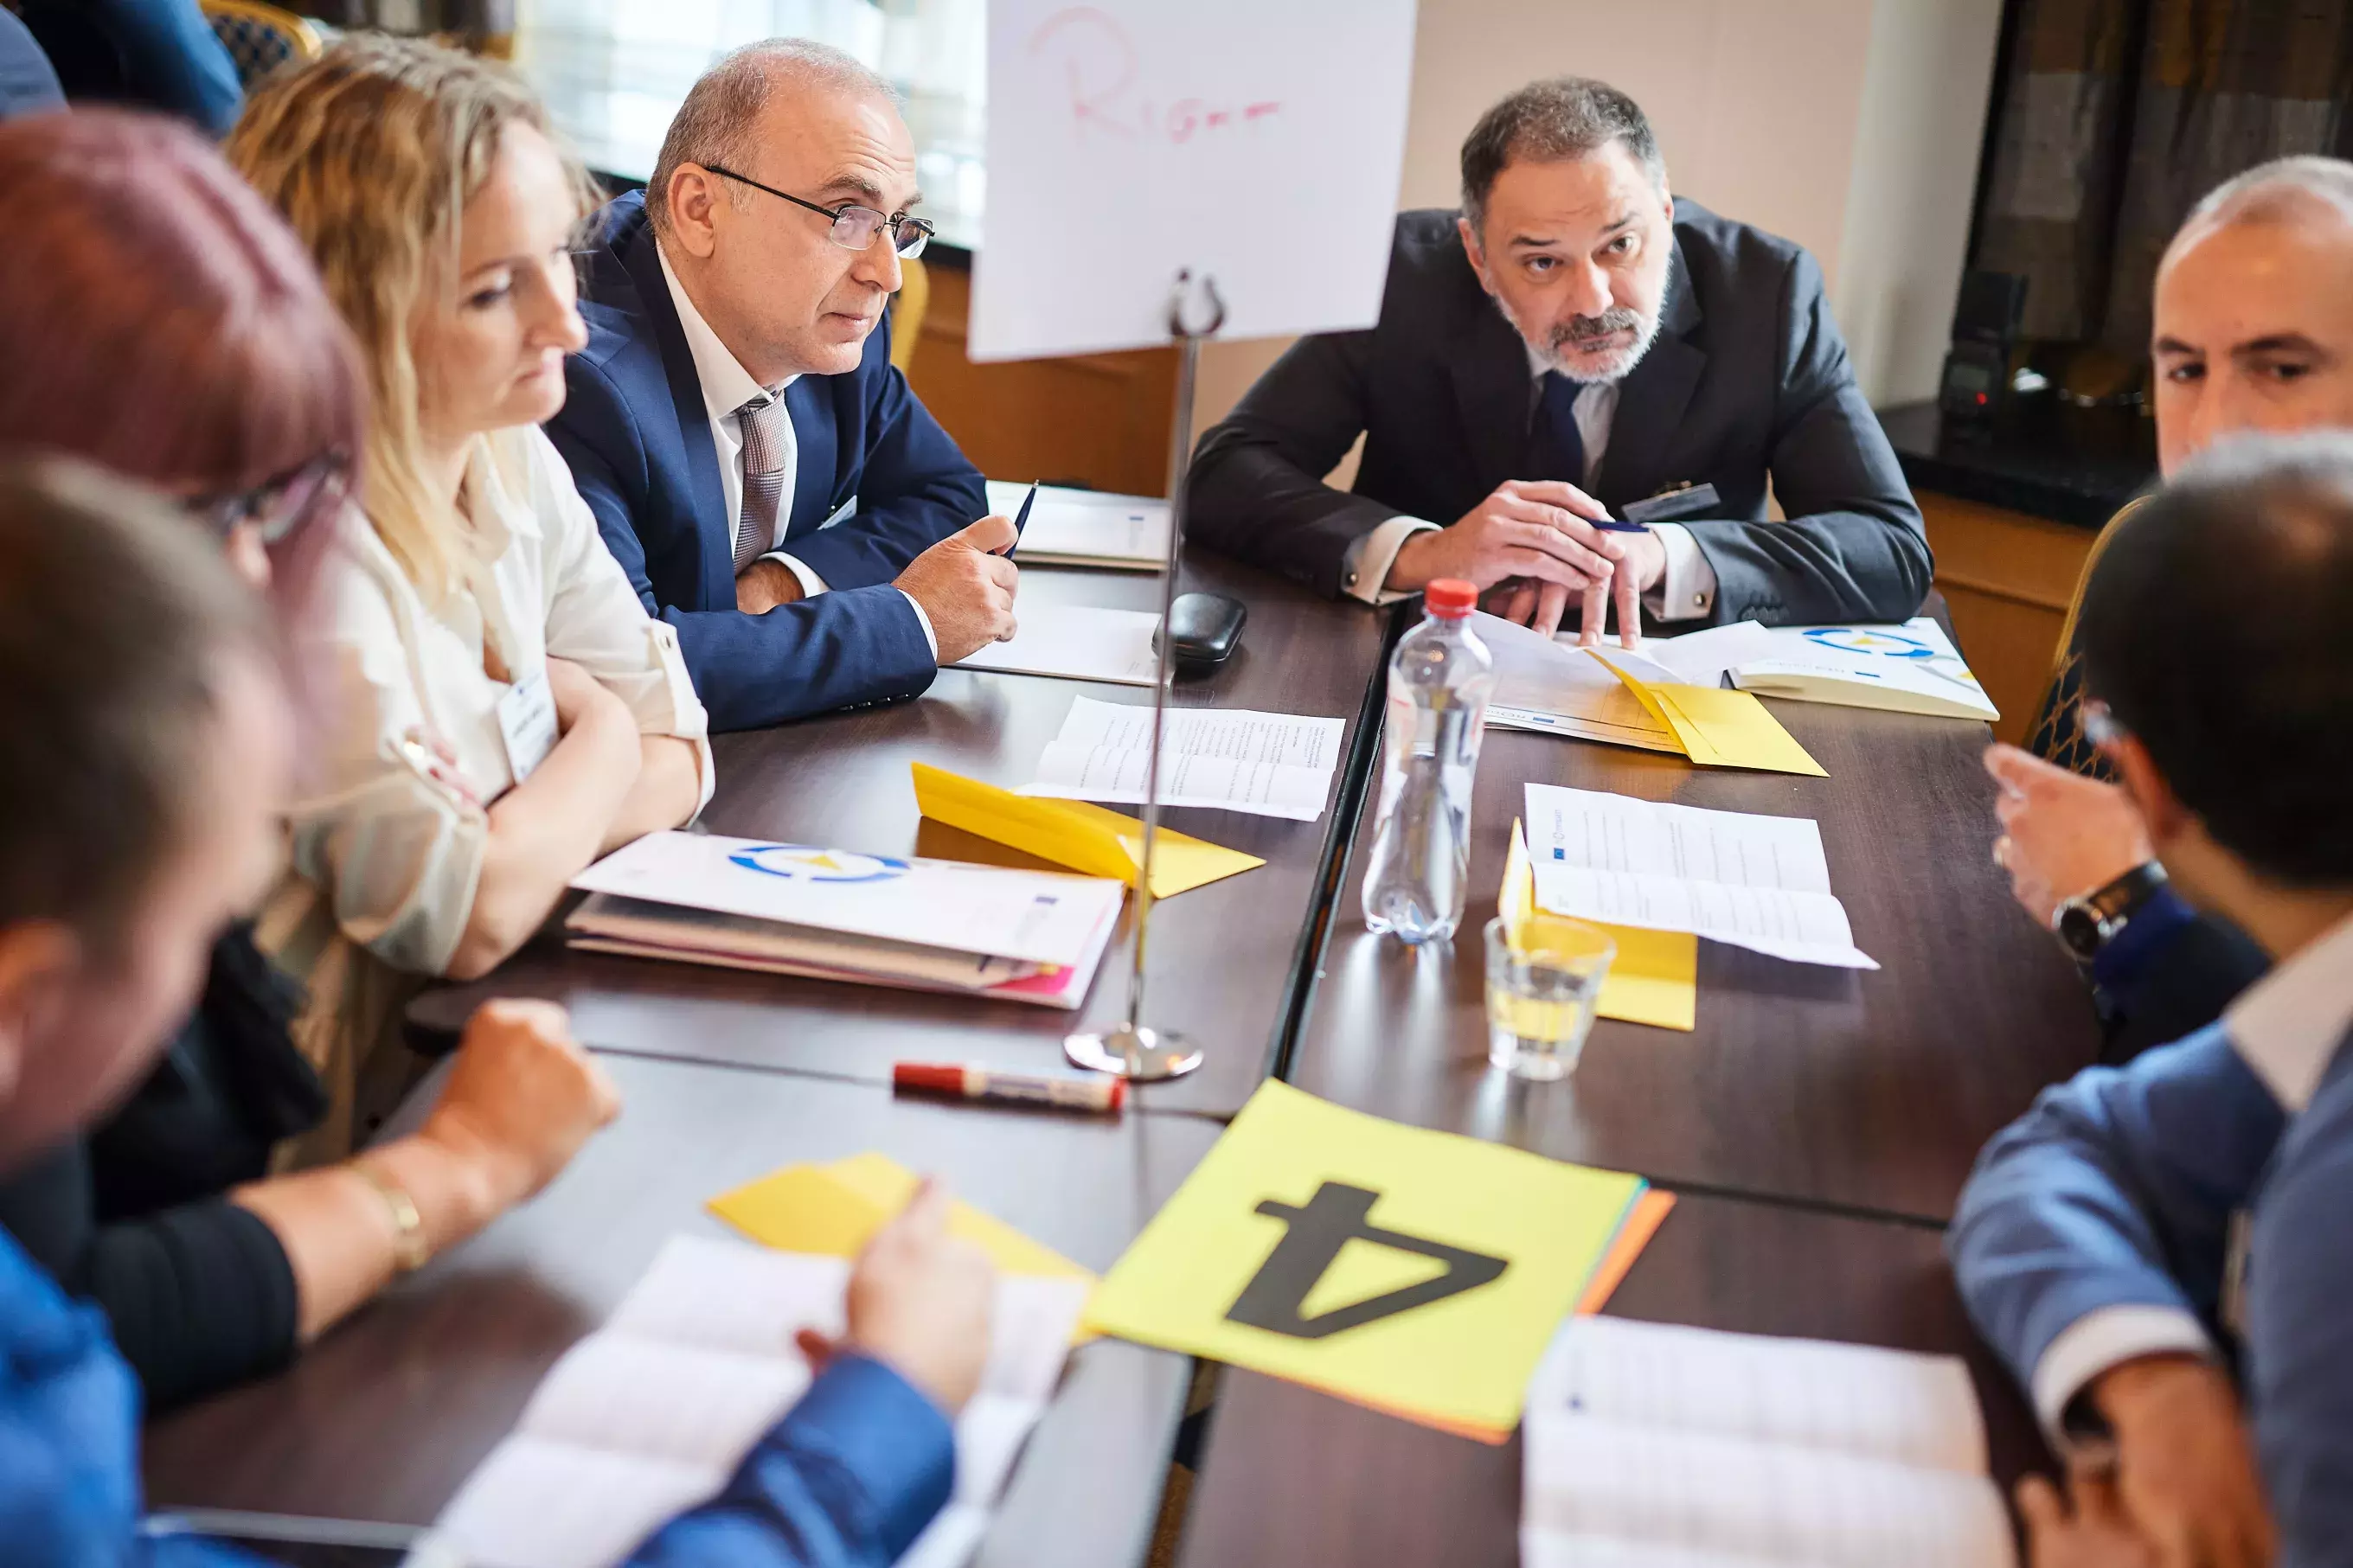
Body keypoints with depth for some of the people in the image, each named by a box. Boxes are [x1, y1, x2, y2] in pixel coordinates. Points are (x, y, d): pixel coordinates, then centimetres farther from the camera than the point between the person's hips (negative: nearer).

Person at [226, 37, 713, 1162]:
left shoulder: (516, 466, 2)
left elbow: (678, 762, 5)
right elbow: (467, 920, -24)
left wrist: (502, 847, -14)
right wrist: (601, 736, -7)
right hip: (357, 1143, -7)